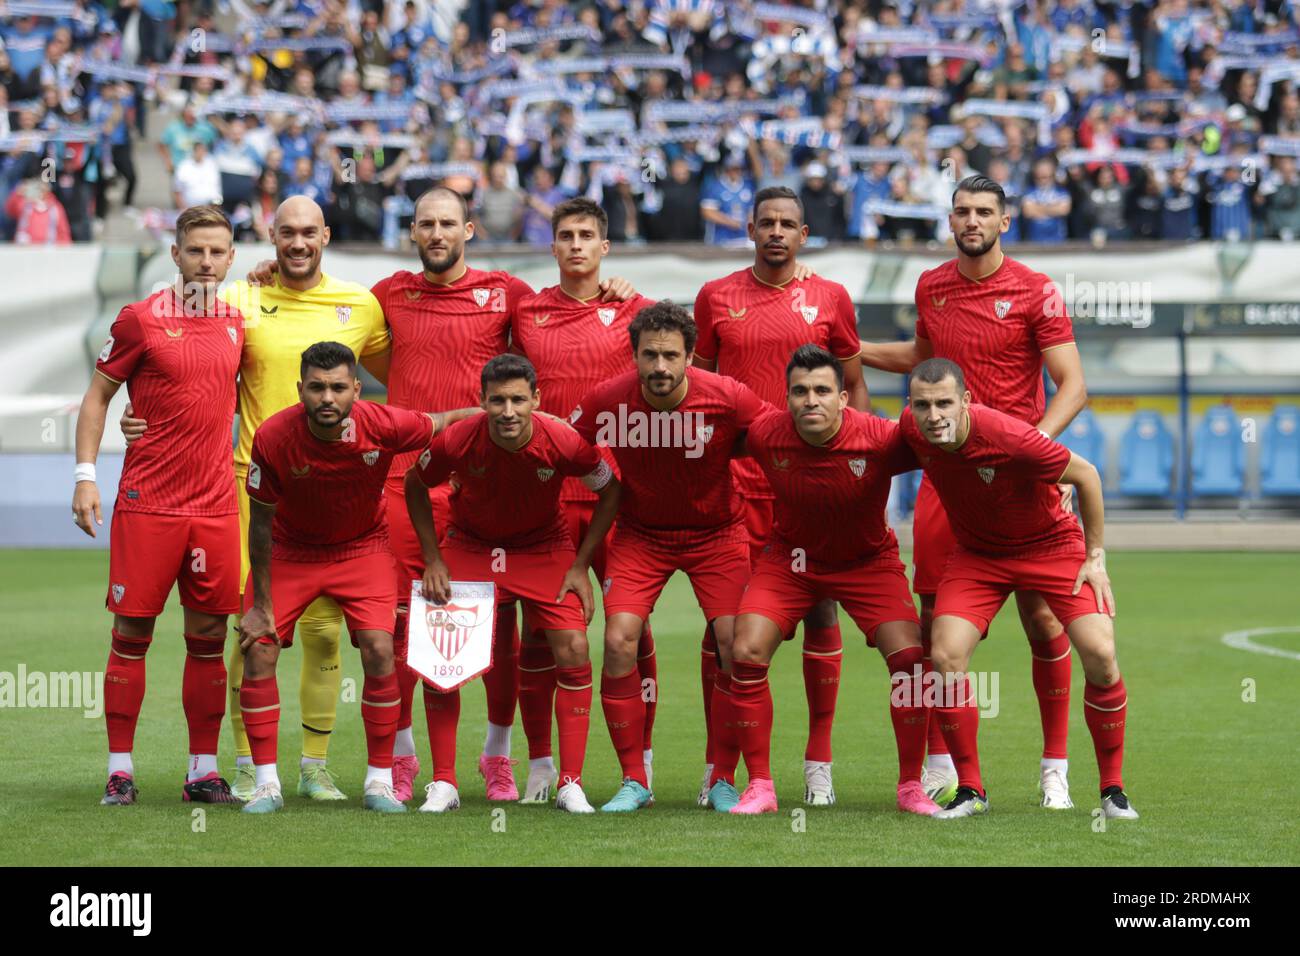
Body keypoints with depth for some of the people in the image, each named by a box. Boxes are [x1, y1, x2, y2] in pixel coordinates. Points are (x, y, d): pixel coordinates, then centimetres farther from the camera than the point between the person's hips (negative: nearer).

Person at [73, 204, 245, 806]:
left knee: (208, 637, 5)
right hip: (147, 503, -4)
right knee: (132, 634, 0)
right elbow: (97, 396, 2)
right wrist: (85, 475, -5)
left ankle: (203, 770, 11)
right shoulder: (140, 320, -3)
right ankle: (120, 768, 6)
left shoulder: (237, 323, 9)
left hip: (216, 504, 4)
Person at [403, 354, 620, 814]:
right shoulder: (455, 442, -26)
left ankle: (571, 785, -6)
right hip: (469, 547, 0)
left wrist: (580, 566, -10)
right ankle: (443, 784, 1)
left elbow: (611, 492, -8)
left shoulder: (565, 443, -27)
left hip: (544, 547, 0)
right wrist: (432, 560, -8)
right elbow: (415, 485, -4)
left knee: (574, 650, -15)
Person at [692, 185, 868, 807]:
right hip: (734, 474, 0)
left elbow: (854, 388, 12)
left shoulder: (829, 298, 6)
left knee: (820, 612, 1)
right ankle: (717, 763, 5)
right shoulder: (715, 297, 8)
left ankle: (819, 762, 9)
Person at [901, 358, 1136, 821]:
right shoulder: (912, 427, -18)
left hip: (1052, 545, -4)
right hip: (977, 553, 4)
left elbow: (1086, 474, -18)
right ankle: (970, 790, 0)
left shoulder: (1008, 436, -32)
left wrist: (1096, 557, -12)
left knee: (1100, 654, -19)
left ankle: (1113, 788, -1)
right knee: (945, 657, -16)